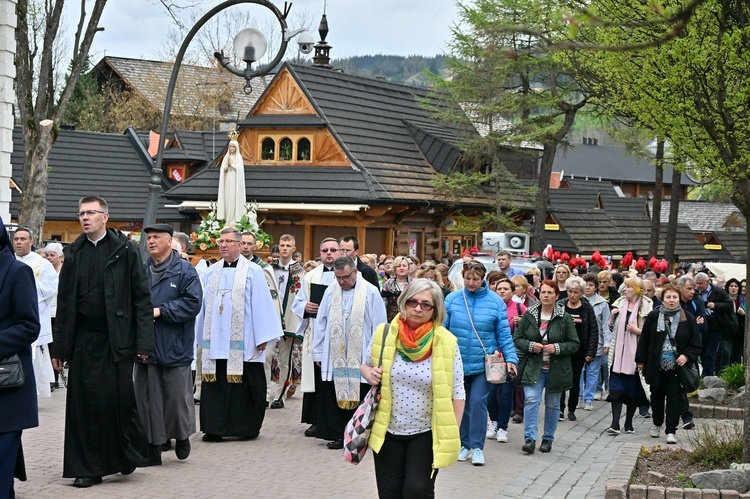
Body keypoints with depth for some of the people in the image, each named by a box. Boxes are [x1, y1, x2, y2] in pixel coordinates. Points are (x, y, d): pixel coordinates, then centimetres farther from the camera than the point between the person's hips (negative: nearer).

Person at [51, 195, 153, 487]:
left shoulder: (125, 250, -2)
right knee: (84, 402, 2)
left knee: (120, 399, -2)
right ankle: (88, 468, 10)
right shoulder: (74, 253, 10)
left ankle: (130, 451, 24)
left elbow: (142, 298, -4)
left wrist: (143, 343, -10)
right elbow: (64, 302, 11)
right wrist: (59, 347, 7)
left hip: (117, 340, -3)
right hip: (83, 340, 3)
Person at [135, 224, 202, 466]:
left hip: (174, 347, -4)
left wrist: (160, 311, -14)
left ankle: (182, 436, 27)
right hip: (145, 344, 4)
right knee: (148, 398, 5)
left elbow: (192, 302, -11)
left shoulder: (184, 271, -2)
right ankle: (153, 448, 12)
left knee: (177, 395, 2)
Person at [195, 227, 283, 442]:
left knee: (245, 386, 0)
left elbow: (262, 304, -4)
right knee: (215, 386, 0)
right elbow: (205, 305, 15)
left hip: (243, 343, -4)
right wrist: (202, 336, 12)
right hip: (215, 341, 4)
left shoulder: (252, 272, -1)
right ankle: (215, 428, 4)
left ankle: (249, 428, 11)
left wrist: (263, 337, -8)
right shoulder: (212, 272, 12)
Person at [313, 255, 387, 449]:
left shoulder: (370, 293, -3)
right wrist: (318, 352, 9)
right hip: (334, 357, 3)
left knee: (358, 395, 0)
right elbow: (321, 323, 11)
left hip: (360, 358, -3)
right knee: (334, 395, 2)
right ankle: (338, 434, 10)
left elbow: (379, 326, -2)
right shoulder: (331, 291, 6)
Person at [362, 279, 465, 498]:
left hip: (426, 433, -2)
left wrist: (451, 435, -10)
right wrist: (369, 374, -11)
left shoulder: (446, 343, -12)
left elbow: (456, 393, -7)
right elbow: (365, 365, 12)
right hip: (388, 430, 3)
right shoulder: (384, 334, -6)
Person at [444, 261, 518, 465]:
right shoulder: (452, 299, -1)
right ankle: (464, 444, 22)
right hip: (457, 362, 2)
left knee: (478, 402, -8)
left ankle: (477, 447, 2)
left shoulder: (495, 302, -3)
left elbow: (504, 334, -1)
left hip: (482, 364, -2)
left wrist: (510, 358, -7)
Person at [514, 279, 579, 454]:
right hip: (533, 367, 0)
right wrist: (530, 345, -14)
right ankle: (530, 439, -14)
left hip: (556, 369, 0)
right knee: (531, 400, -14)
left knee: (552, 404, 10)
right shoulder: (529, 315, 0)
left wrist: (557, 348, -17)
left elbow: (575, 344, -1)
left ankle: (548, 439, 24)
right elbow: (517, 339, 4)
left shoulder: (565, 318, -4)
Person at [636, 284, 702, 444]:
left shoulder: (688, 319, -2)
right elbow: (644, 340, 5)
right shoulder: (653, 317, 1)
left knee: (674, 398, -4)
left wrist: (686, 356, -13)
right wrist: (641, 361, 5)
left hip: (676, 366, -2)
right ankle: (657, 424, 34)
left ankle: (671, 431, 0)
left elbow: (696, 345, 3)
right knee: (657, 396, 15)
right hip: (656, 365, 2)